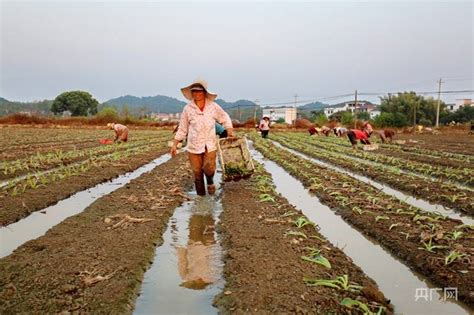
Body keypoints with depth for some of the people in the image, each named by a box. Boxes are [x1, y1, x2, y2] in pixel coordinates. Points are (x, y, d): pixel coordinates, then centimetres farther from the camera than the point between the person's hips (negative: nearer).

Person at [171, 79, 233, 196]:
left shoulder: (213, 107, 0)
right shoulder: (188, 108, 0)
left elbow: (225, 118, 15)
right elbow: (182, 129, 6)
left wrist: (230, 130, 1)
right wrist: (175, 144, 3)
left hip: (210, 145, 0)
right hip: (194, 146, 1)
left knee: (209, 168, -15)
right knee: (197, 173, 5)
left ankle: (210, 181, 20)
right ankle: (201, 195, 23)